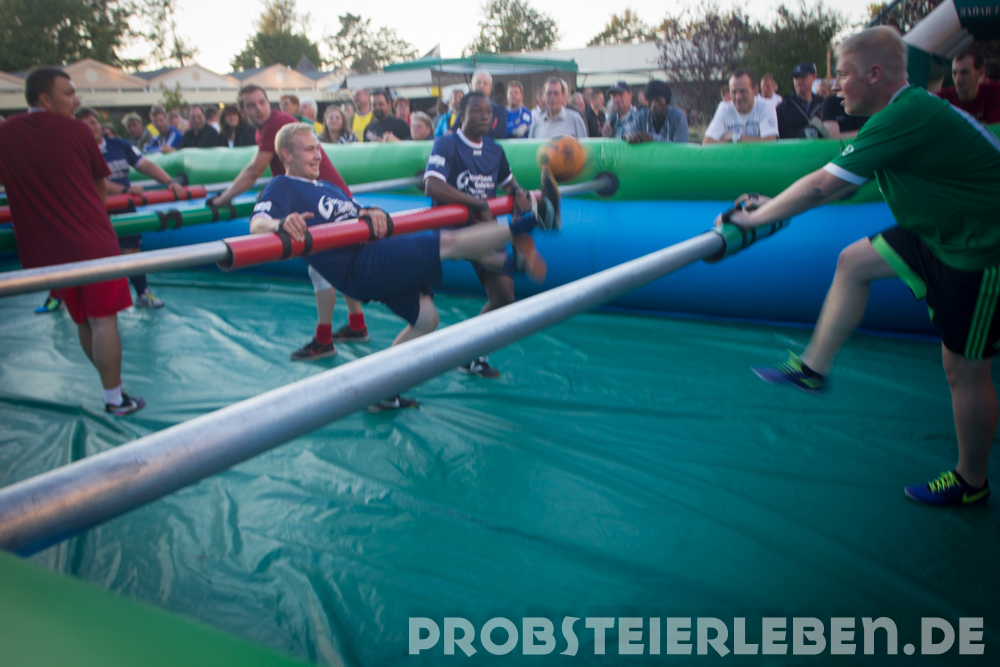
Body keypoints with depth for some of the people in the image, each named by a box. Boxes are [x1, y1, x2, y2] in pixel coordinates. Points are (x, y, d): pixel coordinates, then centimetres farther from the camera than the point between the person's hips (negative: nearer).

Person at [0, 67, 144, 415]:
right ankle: (115, 399, 3)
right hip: (93, 241, -4)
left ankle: (112, 384, 27)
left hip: (47, 250, 4)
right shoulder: (77, 131, -3)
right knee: (103, 320, -1)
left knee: (83, 321, 16)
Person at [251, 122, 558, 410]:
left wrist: (374, 214, -10)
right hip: (362, 266, -9)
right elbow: (257, 224, -17)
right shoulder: (282, 188, 1)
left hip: (379, 257, 9)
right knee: (449, 242, -17)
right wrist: (280, 224, -43)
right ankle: (521, 226, -6)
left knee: (425, 317, 12)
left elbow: (360, 214, 17)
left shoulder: (327, 186, 27)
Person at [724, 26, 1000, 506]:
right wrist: (774, 205, 11)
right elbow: (844, 187, 13)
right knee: (855, 261, 11)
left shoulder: (907, 117, -26)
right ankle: (813, 368, 18)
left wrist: (756, 218, -13)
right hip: (949, 234, 10)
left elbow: (822, 186, -25)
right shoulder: (910, 109, 6)